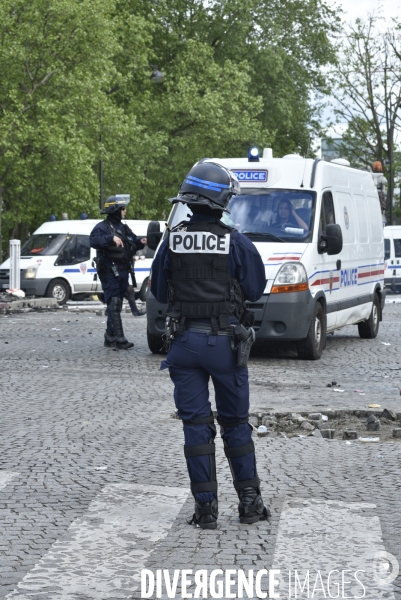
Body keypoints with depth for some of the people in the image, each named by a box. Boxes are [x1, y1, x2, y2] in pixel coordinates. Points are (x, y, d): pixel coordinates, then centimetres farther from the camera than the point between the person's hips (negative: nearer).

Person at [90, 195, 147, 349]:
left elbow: (133, 242, 22)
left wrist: (140, 242, 0)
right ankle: (119, 338, -16)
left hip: (122, 272, 8)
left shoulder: (124, 228, 18)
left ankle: (110, 337, 20)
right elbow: (93, 241, -25)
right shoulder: (103, 227, -8)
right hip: (110, 272, -8)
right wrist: (111, 238, -37)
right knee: (114, 305, -11)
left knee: (116, 306, 12)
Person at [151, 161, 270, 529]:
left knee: (196, 425, 6)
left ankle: (206, 507, 5)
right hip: (225, 342, -1)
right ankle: (250, 501, 15)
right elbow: (256, 289, -1)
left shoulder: (172, 241, -3)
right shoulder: (236, 242, -9)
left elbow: (159, 291, 6)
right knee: (235, 422, 11)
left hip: (185, 342, 1)